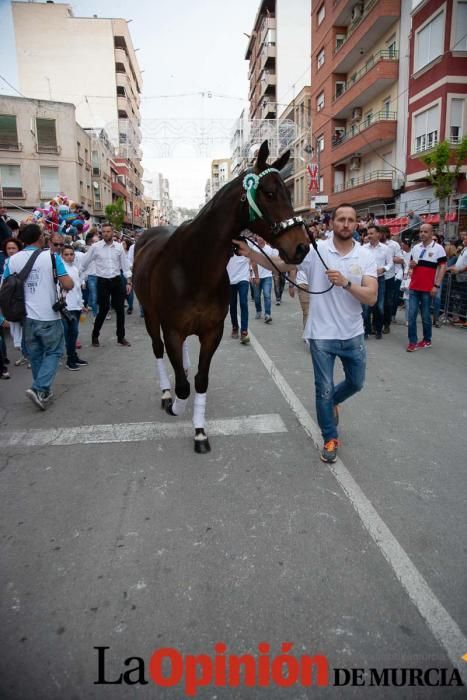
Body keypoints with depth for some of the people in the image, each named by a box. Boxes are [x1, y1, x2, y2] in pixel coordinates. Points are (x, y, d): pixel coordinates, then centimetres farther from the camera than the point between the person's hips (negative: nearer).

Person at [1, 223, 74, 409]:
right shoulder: (51, 256, -9)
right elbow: (68, 285, -15)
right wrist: (69, 282, 8)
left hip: (25, 317, 4)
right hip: (48, 316, -4)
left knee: (35, 354, 17)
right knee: (53, 352, 9)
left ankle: (43, 390, 26)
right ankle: (39, 389, -6)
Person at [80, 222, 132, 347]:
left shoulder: (119, 247, 2)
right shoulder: (95, 247, -4)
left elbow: (125, 265, 6)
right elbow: (83, 264, 3)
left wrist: (129, 282, 1)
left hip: (117, 280, 3)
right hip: (102, 281, -2)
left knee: (120, 309, 5)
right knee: (103, 310, -2)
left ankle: (121, 337, 19)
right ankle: (95, 336, 18)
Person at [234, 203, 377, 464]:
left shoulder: (366, 256, -4)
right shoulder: (315, 250, -7)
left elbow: (371, 297, -13)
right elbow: (280, 264, -11)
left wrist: (346, 283, -29)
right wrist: (249, 253, -24)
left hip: (353, 335, 3)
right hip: (322, 335, -3)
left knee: (356, 383, 22)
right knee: (324, 389, 6)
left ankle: (332, 402, 54)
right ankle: (330, 438, 26)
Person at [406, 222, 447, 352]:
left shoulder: (438, 248, -5)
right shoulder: (415, 247, 10)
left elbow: (442, 267, -7)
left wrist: (437, 285, -14)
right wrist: (411, 264, -5)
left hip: (428, 288, -4)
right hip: (413, 287, 4)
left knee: (425, 316, 5)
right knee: (411, 315, 1)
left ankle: (427, 340, 20)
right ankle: (412, 341, 6)